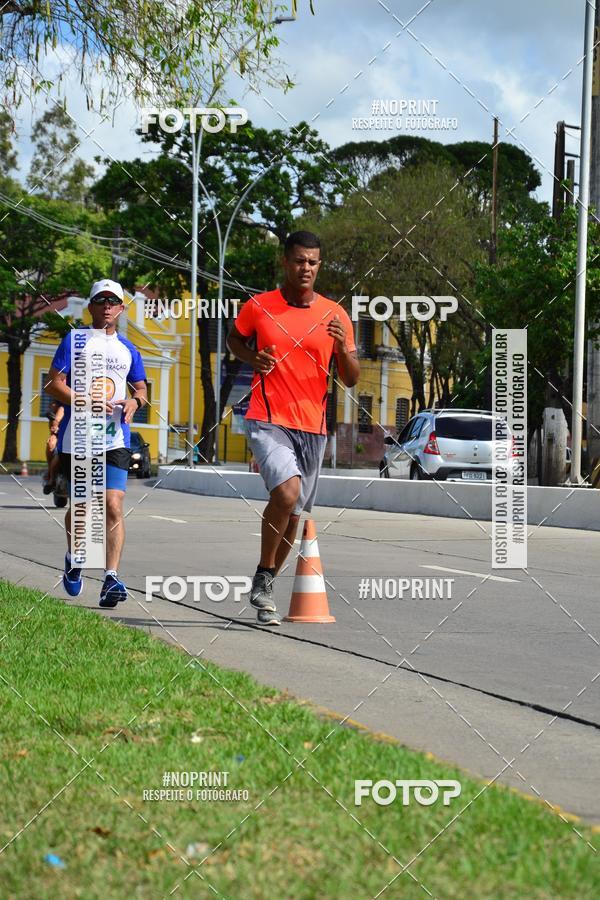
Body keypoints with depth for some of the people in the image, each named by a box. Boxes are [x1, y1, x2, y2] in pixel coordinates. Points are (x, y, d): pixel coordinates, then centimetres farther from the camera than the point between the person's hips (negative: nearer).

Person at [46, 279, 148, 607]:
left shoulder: (127, 349, 14)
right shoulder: (74, 341, 3)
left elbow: (141, 389, 23)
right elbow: (54, 384, -4)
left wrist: (134, 401, -1)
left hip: (115, 440, 1)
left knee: (113, 506, -13)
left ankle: (111, 577, -18)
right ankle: (73, 559, 37)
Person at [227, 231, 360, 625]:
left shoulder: (335, 315, 4)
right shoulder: (259, 307, 0)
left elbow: (351, 379, 6)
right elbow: (235, 339, 19)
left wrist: (342, 348, -14)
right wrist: (253, 358, -2)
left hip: (313, 428, 4)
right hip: (268, 422, -4)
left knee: (294, 513, 10)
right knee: (287, 492, -26)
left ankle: (266, 587, 30)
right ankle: (263, 577, -5)